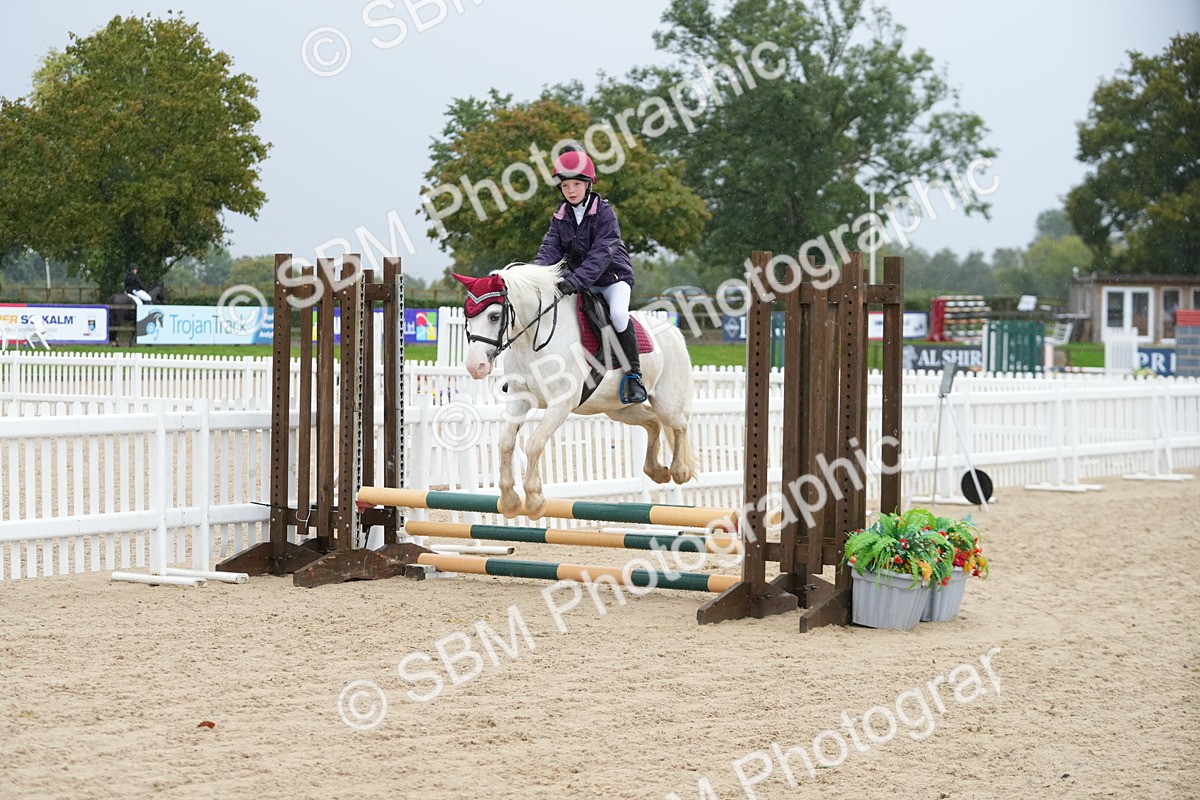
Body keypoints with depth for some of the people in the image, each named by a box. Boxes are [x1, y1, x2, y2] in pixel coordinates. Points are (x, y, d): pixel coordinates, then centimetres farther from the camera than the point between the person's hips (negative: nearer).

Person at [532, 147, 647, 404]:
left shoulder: (604, 212, -14)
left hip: (612, 277, -6)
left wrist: (577, 279, -41)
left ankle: (634, 375, -25)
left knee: (618, 314, -34)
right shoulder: (560, 217, 3)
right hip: (579, 282, 6)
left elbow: (602, 252, -26)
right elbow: (550, 248, -7)